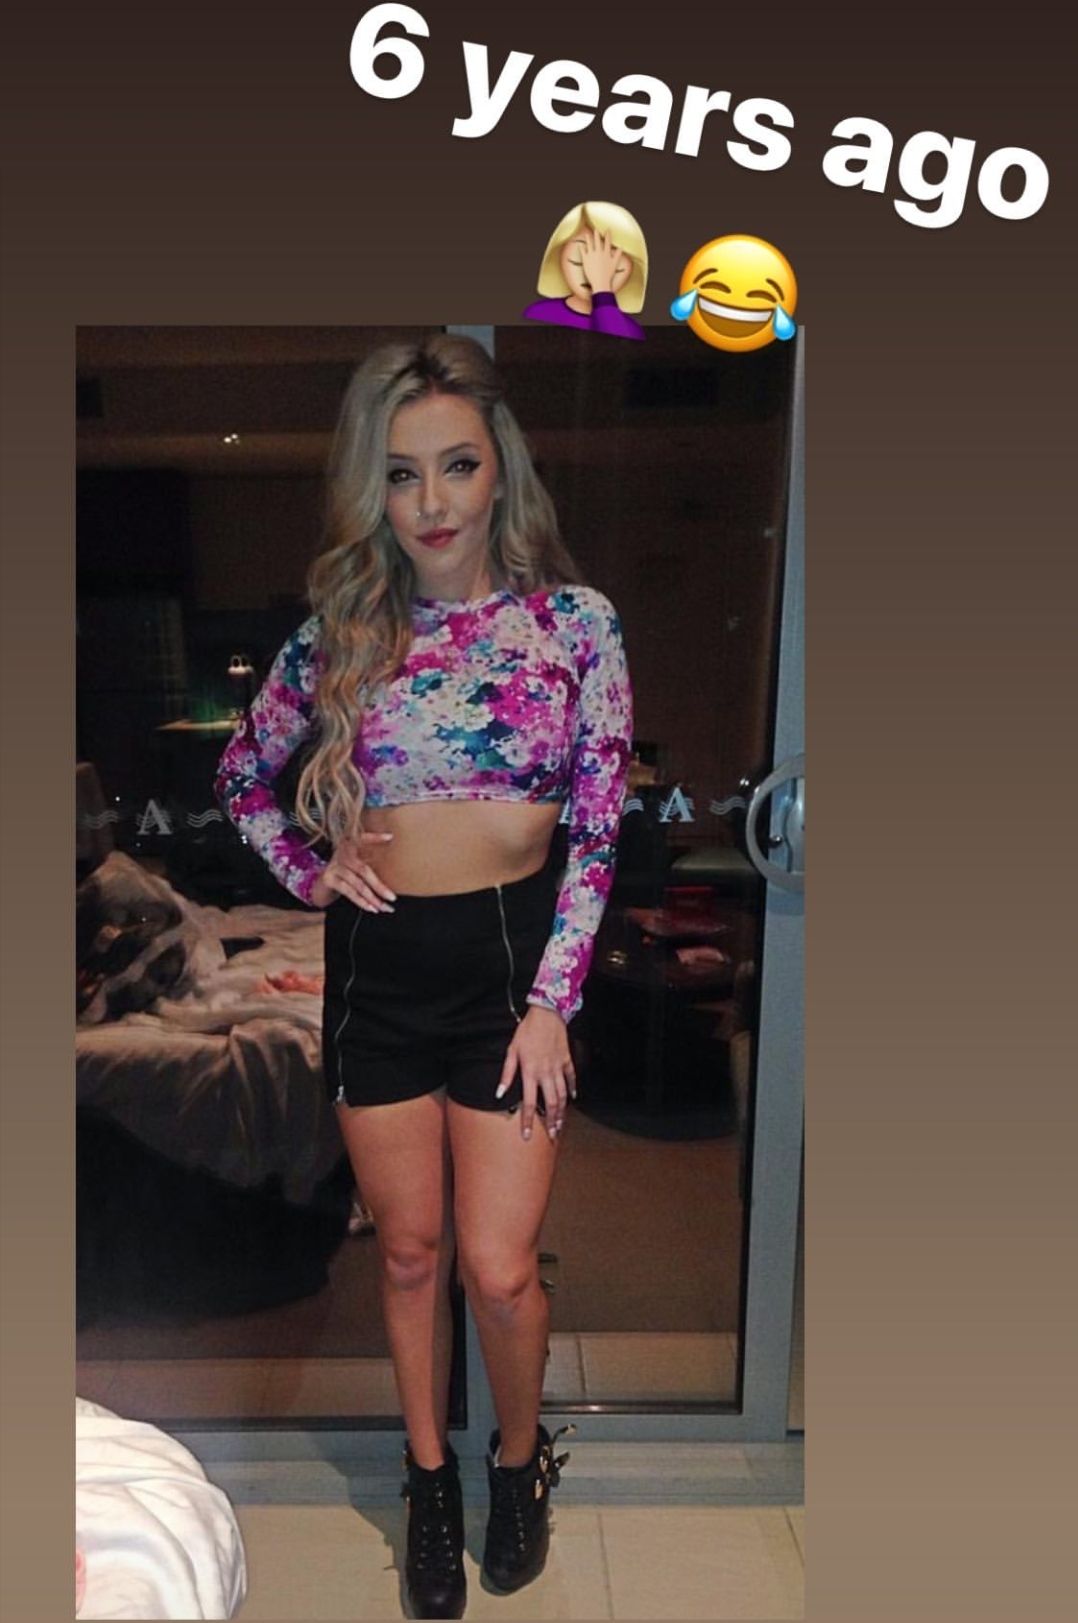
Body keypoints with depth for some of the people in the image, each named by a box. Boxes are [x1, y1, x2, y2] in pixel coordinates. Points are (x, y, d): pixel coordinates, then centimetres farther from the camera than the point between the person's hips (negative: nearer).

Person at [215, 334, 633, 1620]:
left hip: (512, 949, -2)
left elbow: (598, 829, -5)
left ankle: (521, 1454, 34)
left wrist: (550, 1001, -9)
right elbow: (241, 775, 16)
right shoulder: (336, 634, 1)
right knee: (409, 1251, 14)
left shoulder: (574, 620, -4)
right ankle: (429, 1477, 38)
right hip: (377, 962, 2)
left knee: (497, 1265, 2)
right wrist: (306, 871, 0)